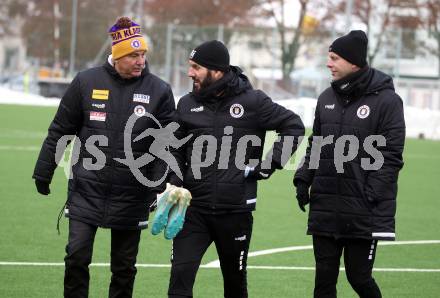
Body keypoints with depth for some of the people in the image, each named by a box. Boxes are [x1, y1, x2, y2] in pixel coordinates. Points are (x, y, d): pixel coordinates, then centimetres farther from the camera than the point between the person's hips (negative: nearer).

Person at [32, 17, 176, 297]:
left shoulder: (160, 91, -2)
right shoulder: (87, 82, -1)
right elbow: (60, 130, 7)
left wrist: (161, 186, -12)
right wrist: (44, 172, 9)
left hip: (131, 197, 0)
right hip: (86, 190, 0)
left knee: (124, 266, 8)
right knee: (77, 255, -8)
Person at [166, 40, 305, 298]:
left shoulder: (252, 101, -4)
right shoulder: (187, 105, 6)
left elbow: (293, 125, 3)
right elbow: (176, 151, 15)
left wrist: (271, 163, -4)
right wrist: (175, 184, -1)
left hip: (236, 210, -2)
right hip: (194, 209, 2)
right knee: (180, 276, -11)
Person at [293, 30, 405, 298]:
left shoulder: (386, 100, -7)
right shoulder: (327, 98, 11)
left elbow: (390, 156, -11)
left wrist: (370, 196, -17)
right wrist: (303, 180, 7)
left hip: (365, 214, -5)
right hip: (325, 208, 5)